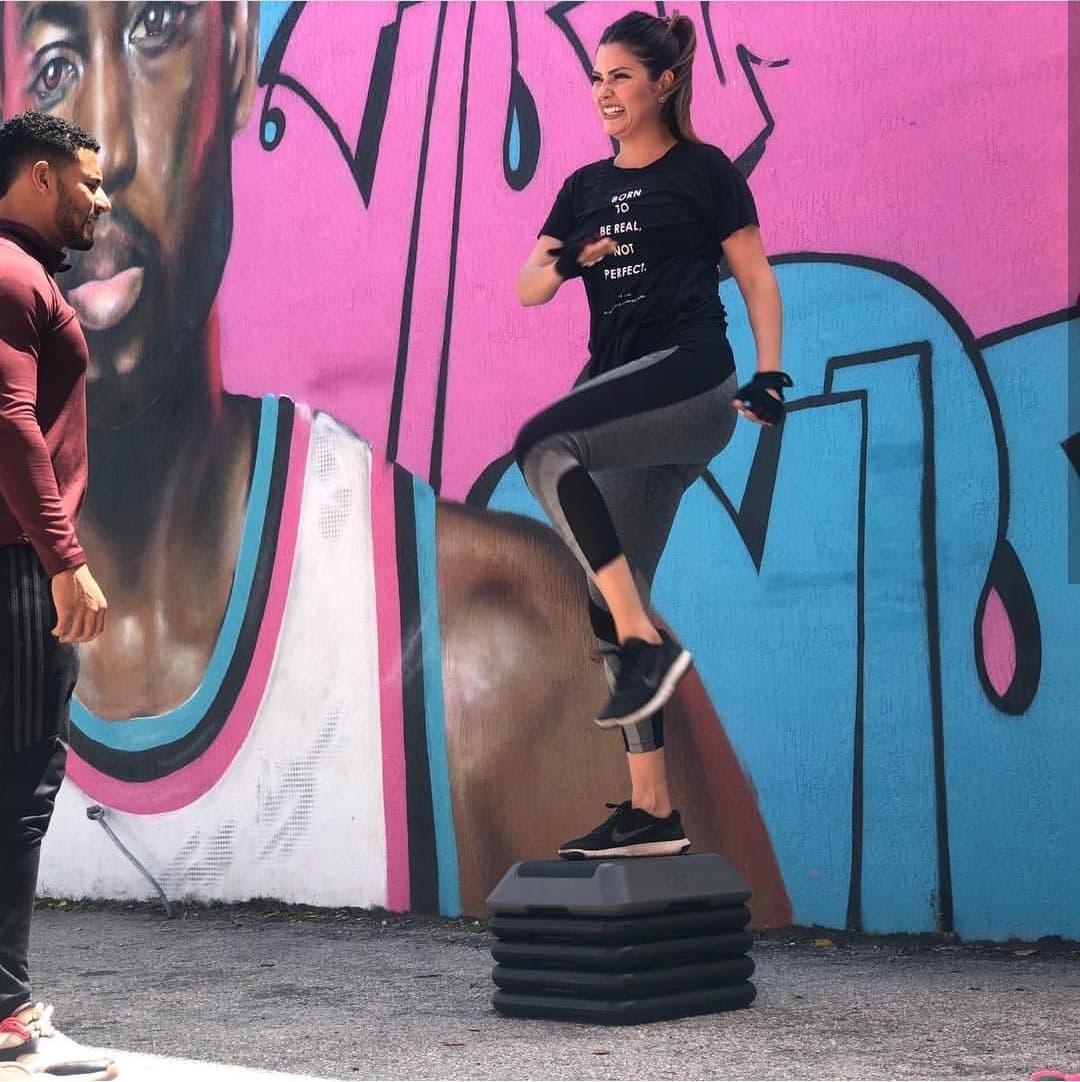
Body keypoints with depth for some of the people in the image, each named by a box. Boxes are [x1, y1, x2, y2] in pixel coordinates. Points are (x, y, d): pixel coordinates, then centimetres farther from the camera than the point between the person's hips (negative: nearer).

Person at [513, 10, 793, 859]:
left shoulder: (703, 171, 3)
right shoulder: (585, 188, 18)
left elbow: (757, 281, 2)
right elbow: (528, 291, 11)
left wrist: (769, 374, -11)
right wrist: (564, 260, -11)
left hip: (691, 381, -7)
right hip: (627, 409, 7)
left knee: (541, 444, -30)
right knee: (609, 603, 2)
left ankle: (649, 642, -27)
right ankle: (652, 813, 6)